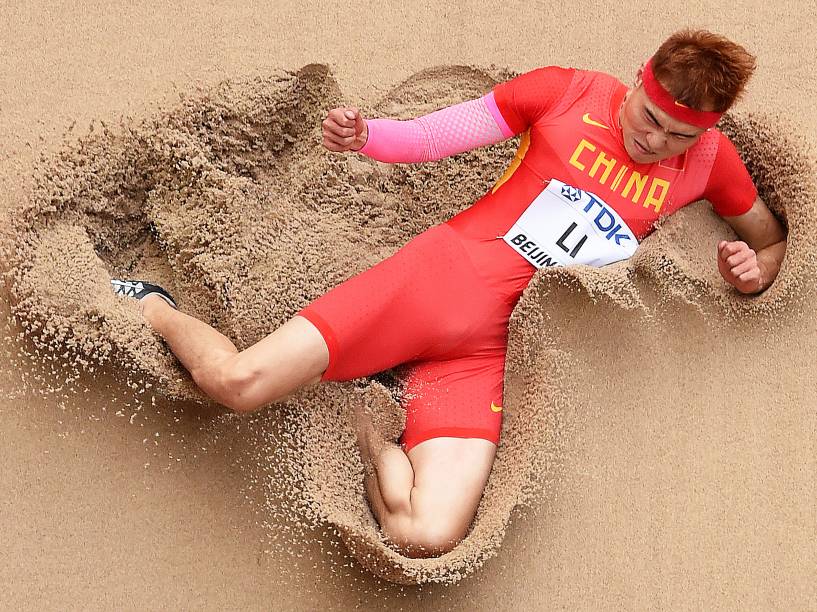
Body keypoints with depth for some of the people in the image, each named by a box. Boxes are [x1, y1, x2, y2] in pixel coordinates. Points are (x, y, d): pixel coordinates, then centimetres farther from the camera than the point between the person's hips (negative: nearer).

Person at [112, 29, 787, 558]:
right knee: (238, 382, -18)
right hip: (442, 271, -2)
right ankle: (152, 308, 17)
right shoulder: (568, 91, 1)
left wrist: (755, 267, -1)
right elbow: (429, 136, 2)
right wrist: (365, 135, -19)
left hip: (497, 346, 2)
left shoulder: (710, 157, 8)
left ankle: (364, 426, 9)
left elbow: (772, 236, 23)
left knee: (430, 537, -22)